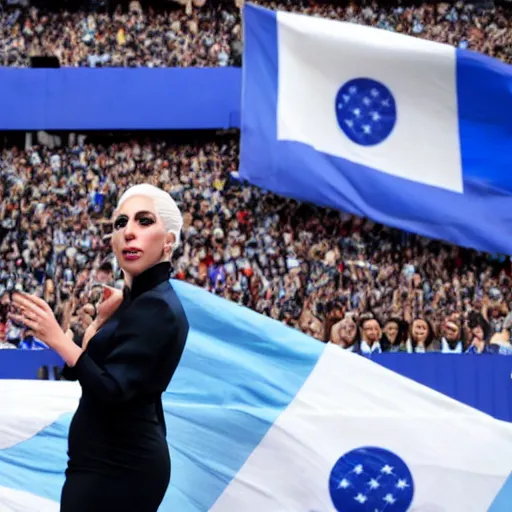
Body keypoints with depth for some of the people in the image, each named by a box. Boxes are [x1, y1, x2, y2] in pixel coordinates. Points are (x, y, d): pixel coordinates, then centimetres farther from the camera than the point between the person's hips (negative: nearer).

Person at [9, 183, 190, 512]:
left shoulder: (155, 308, -17)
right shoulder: (143, 299, 12)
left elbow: (111, 391, -25)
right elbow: (79, 370, 13)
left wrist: (58, 339, -24)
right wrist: (102, 321, 1)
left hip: (114, 467, -10)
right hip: (120, 459, 10)